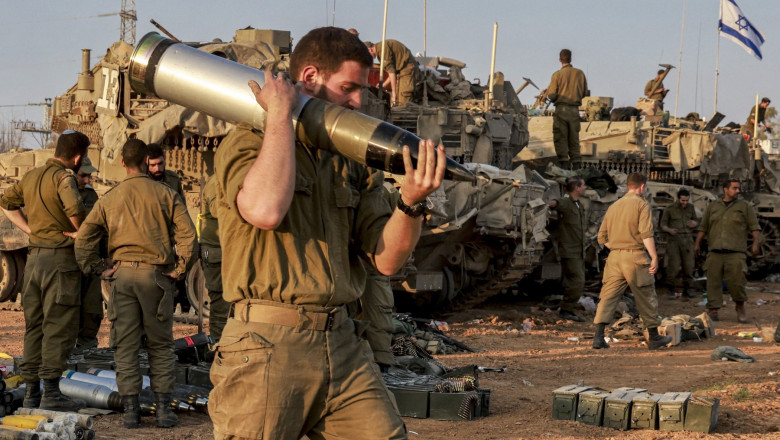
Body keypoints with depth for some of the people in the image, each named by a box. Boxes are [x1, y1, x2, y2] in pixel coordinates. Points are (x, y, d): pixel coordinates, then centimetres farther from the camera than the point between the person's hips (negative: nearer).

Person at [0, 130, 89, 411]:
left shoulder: (32, 176, 13)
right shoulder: (64, 176, -12)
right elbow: (74, 207, -31)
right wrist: (80, 232, -12)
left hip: (34, 257, 8)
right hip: (60, 259, -8)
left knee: (34, 326, 13)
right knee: (59, 327, -3)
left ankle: (31, 392, 17)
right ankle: (51, 393, -3)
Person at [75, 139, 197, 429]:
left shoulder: (109, 199, 8)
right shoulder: (165, 195, 1)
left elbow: (83, 239, 5)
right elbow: (187, 235, -8)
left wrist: (98, 270, 8)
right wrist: (179, 270, 0)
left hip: (122, 275, 1)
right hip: (156, 274, -1)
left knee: (125, 345, 5)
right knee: (160, 345, 7)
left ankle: (130, 410, 3)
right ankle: (164, 409, 4)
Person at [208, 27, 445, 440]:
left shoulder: (352, 165, 15)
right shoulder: (248, 143, -1)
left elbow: (387, 258, 7)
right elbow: (266, 210, -25)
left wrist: (411, 201, -12)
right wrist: (280, 112, -13)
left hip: (341, 343, 6)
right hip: (267, 345, -5)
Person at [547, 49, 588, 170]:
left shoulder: (557, 75, -5)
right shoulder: (580, 73, 5)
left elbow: (551, 95, -8)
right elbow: (585, 93, 10)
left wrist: (549, 89, 13)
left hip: (561, 109, -4)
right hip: (575, 110, 4)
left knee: (560, 137, -1)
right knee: (574, 138, 10)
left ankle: (564, 163, -9)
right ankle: (576, 164, 7)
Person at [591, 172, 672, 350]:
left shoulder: (614, 206, 14)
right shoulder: (641, 204, -3)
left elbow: (602, 237, 15)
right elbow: (646, 234, -14)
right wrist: (654, 257, -13)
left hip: (614, 256, 5)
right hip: (635, 256, -5)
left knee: (608, 296, 2)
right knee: (646, 297, 7)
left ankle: (599, 336, -8)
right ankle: (654, 337, 15)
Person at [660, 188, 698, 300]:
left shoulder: (690, 208, 11)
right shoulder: (669, 209, 0)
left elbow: (696, 220, 21)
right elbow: (663, 225, 1)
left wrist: (694, 223, -3)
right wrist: (670, 230, -20)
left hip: (687, 239, 4)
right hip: (673, 239, -4)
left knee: (689, 266, 1)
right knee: (673, 266, -11)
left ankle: (685, 290, 13)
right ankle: (672, 291, -4)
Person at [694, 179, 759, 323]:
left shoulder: (745, 206, 9)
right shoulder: (713, 206, 15)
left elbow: (754, 226, 5)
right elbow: (703, 227, 18)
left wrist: (755, 243, -6)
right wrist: (697, 243, 12)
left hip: (735, 252, -2)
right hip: (715, 252, 2)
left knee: (736, 280, -8)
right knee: (713, 281, -1)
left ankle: (740, 307, 14)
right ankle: (713, 311, 3)